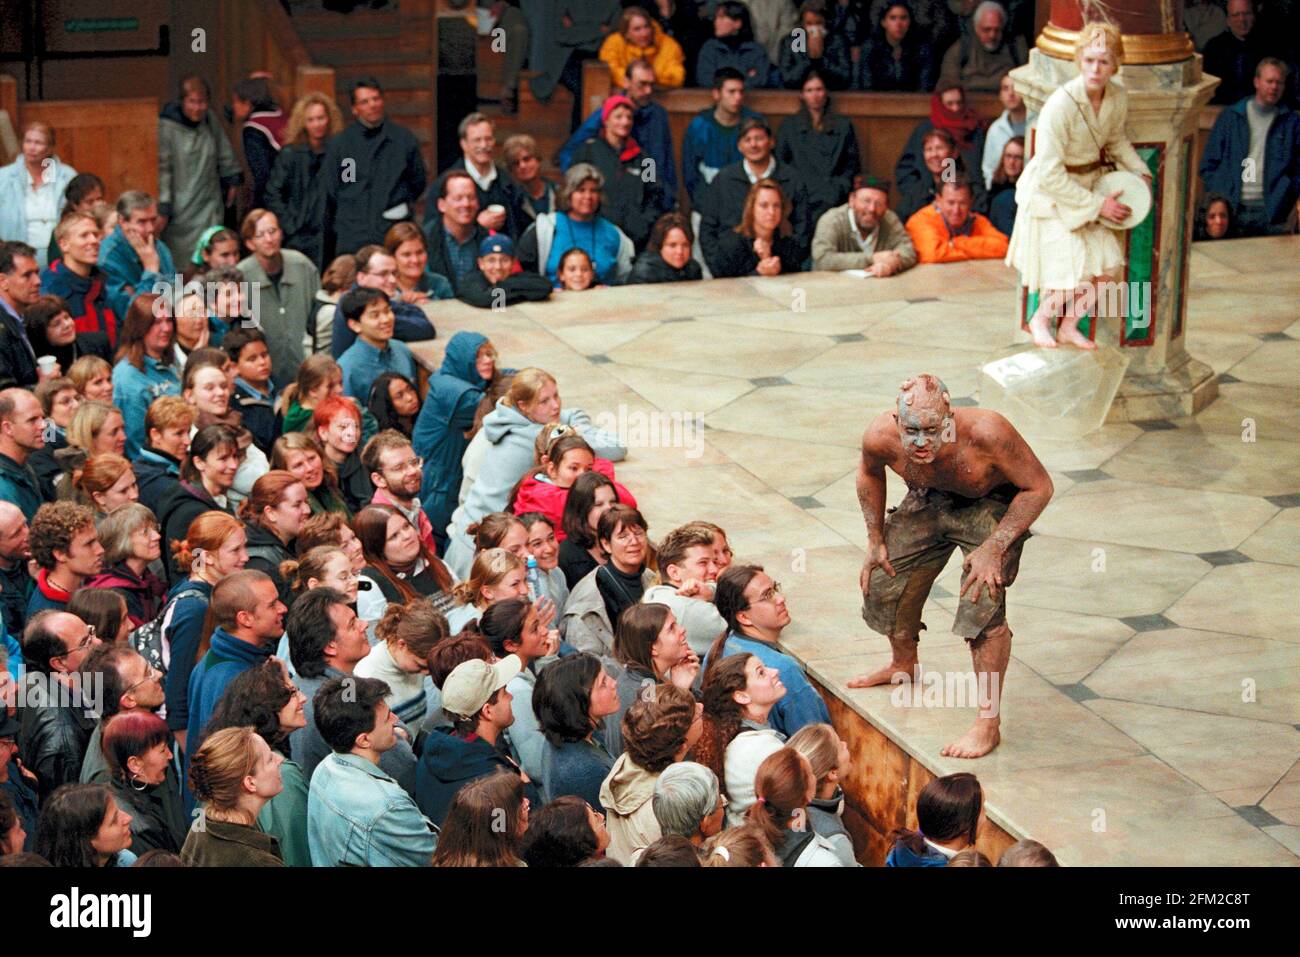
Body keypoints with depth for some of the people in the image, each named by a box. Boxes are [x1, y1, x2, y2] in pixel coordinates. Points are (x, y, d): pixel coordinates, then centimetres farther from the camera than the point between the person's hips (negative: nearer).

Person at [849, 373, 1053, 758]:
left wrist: (994, 547, -30)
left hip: (993, 505, -5)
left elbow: (1039, 486, -26)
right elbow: (869, 472, 0)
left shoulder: (985, 431, -41)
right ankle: (903, 665, 46)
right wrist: (876, 539, 2)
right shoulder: (880, 436, -28)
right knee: (884, 579, 12)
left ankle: (988, 724, -13)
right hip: (927, 500, 5)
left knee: (983, 600, -22)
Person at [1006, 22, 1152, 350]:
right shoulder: (1060, 105, -30)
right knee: (1074, 271, -12)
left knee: (1108, 261, -2)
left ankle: (1070, 326, 20)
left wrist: (1140, 172, 0)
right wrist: (1098, 205, -23)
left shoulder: (1118, 98, -10)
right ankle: (1041, 319, 18)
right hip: (1050, 195, -6)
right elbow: (1049, 175, -27)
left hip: (1088, 187, 6)